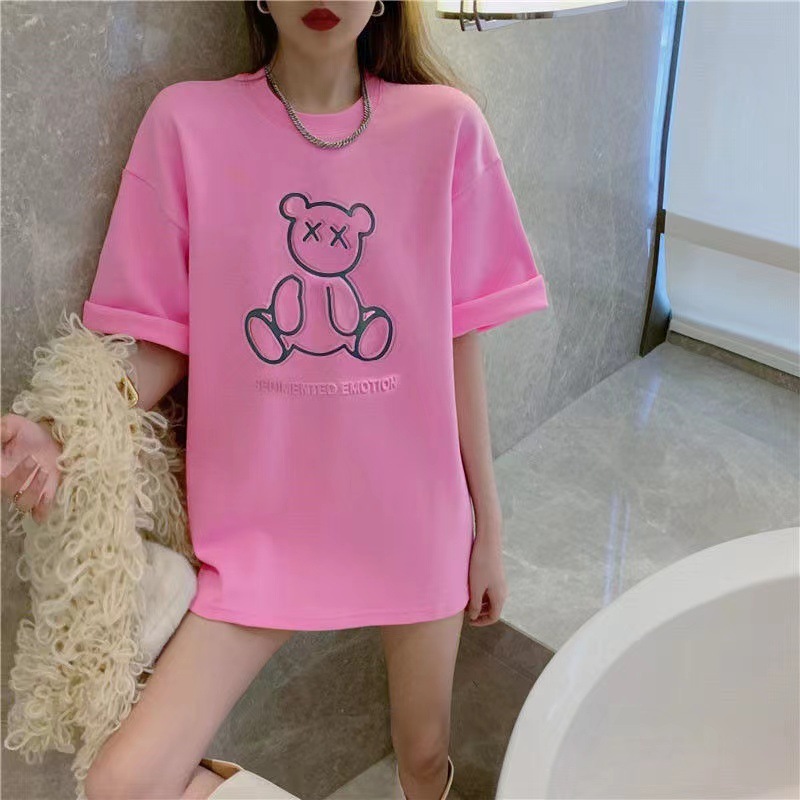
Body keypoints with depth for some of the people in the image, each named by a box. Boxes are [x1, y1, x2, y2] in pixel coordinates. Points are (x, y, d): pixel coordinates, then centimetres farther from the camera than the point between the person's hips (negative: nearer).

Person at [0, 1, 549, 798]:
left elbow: (458, 339, -1)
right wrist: (66, 444, -21)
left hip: (413, 512, 1)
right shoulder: (187, 121, -7)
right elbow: (166, 337, -3)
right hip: (260, 522, 0)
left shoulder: (445, 125, -5)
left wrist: (487, 521, 3)